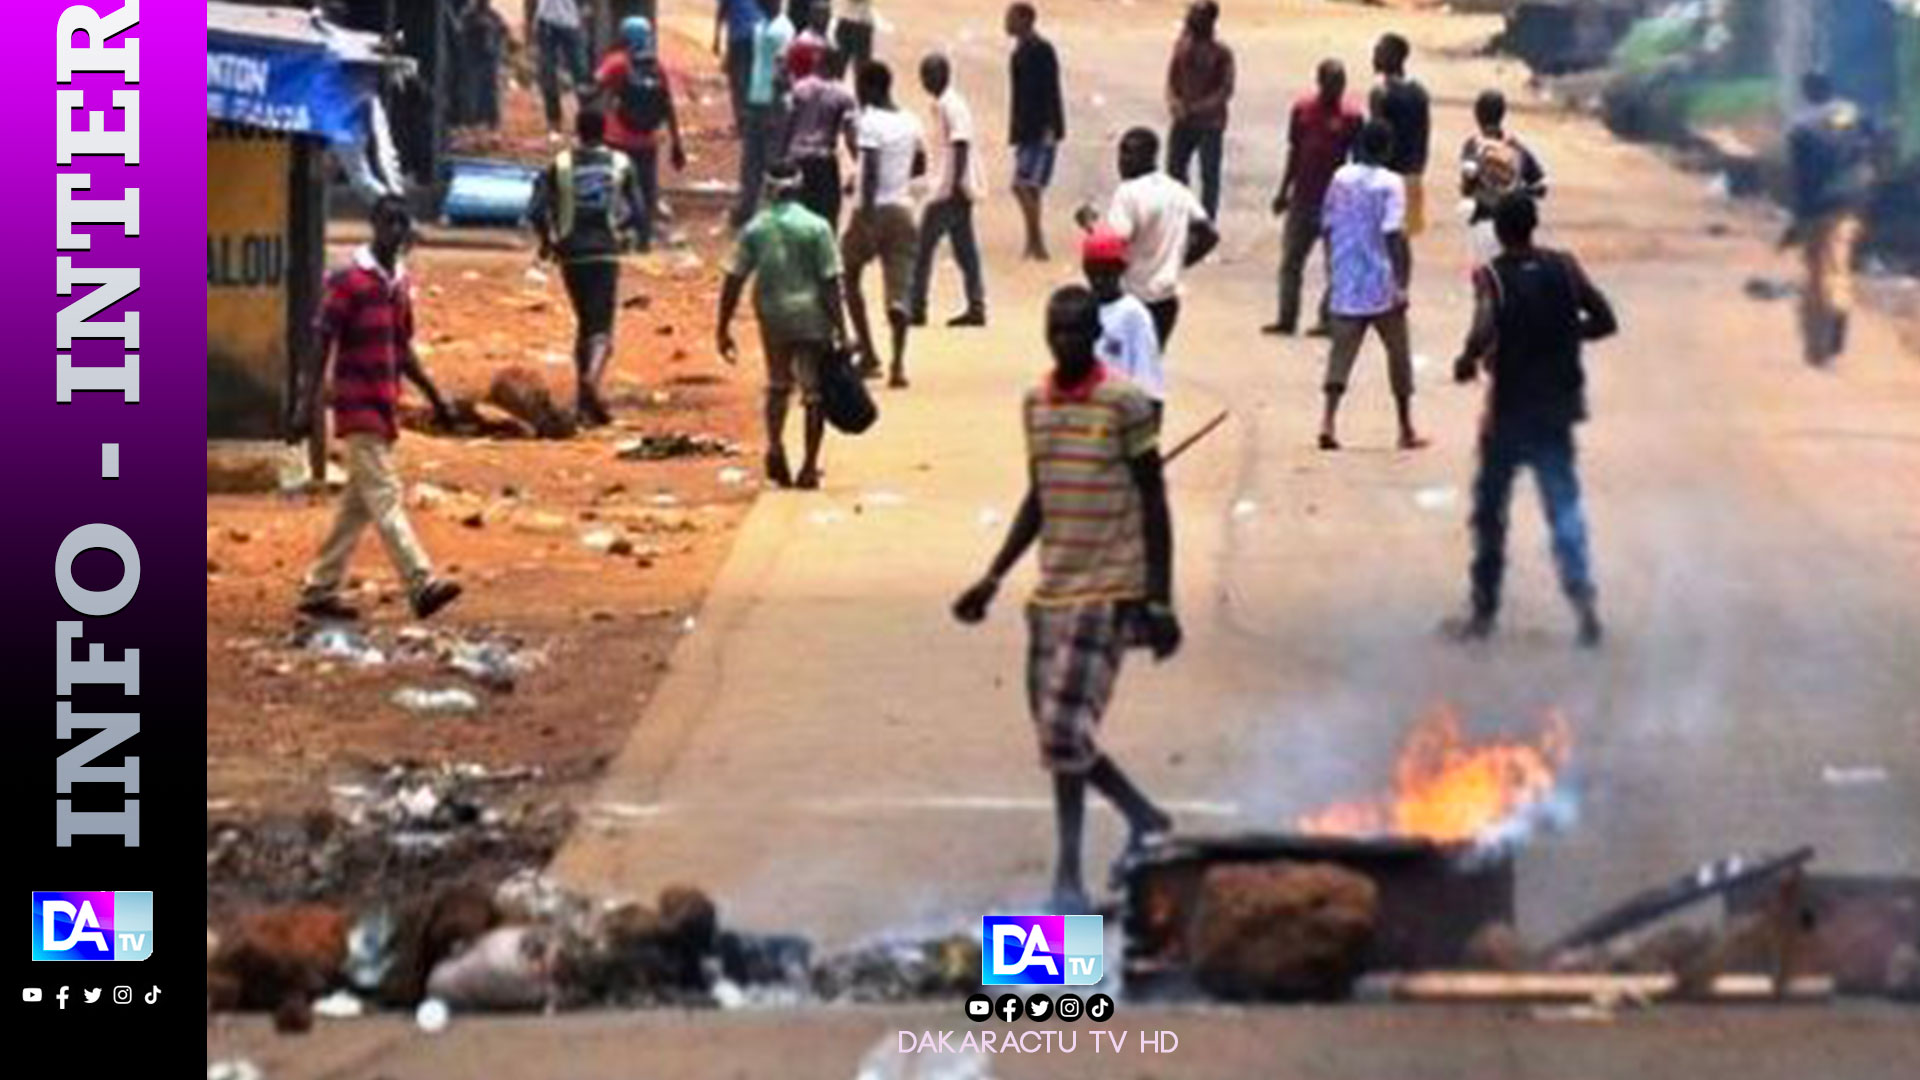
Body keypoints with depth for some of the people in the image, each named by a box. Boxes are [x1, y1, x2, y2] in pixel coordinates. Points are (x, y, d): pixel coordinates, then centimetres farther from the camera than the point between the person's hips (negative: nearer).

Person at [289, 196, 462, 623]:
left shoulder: (401, 283, 13)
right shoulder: (349, 281, -10)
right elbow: (322, 346, -12)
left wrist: (434, 397, 19)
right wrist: (306, 406, -17)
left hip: (386, 408, 8)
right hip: (358, 408, -8)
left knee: (358, 504, 10)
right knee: (385, 496, -13)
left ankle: (319, 590, 16)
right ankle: (422, 585, -22)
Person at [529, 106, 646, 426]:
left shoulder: (560, 165, -1)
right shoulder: (621, 164, 0)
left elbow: (537, 211, -6)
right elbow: (638, 211, 2)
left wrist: (547, 240, 11)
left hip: (572, 252, 2)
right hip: (606, 252, -2)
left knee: (584, 322, 17)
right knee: (602, 326, -3)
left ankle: (583, 398, 20)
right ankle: (591, 379, -31)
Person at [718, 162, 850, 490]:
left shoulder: (754, 229, 1)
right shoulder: (816, 227, -6)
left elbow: (734, 281, 0)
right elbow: (830, 282, -9)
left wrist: (724, 329, 6)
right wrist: (841, 330, -6)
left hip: (772, 316, 2)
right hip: (812, 316, -2)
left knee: (778, 384, 21)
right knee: (814, 391, 7)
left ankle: (775, 443, -2)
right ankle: (809, 468, 6)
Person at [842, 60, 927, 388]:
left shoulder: (868, 122, -10)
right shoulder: (911, 123, 10)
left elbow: (870, 168, -21)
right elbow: (920, 166, 22)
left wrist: (866, 211, -26)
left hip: (873, 209, -5)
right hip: (903, 209, 5)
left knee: (849, 277, 16)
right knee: (899, 290, 1)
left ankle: (868, 353, 11)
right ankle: (898, 364, -11)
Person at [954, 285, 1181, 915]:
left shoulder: (1124, 406, -9)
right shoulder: (1036, 405, 11)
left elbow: (1154, 504, -7)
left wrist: (1159, 602, -10)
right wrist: (993, 578, 15)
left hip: (1107, 592, -7)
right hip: (1051, 591, 7)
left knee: (1065, 731, -14)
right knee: (1057, 736, 8)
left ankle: (1069, 876, -3)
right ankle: (1144, 817, 25)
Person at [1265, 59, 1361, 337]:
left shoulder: (1351, 117, -8)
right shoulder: (1302, 109, 1)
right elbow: (1294, 152, 11)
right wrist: (1284, 191, 13)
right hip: (1303, 197, 4)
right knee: (1291, 260, 7)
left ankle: (1328, 319, 12)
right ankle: (1287, 319, 16)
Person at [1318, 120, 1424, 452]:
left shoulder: (1340, 178, 5)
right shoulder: (1390, 184, -10)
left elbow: (1329, 229, 10)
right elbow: (1394, 236, -17)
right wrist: (1401, 284, -15)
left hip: (1344, 285, 4)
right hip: (1382, 287, -4)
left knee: (1341, 353, 3)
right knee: (1398, 353, 11)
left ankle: (1328, 421, -15)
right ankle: (1406, 430, 17)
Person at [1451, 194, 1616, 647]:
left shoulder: (1492, 277, -11)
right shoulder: (1564, 268, 0)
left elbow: (1484, 332, -27)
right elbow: (1604, 320, 1)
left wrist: (1466, 362, -8)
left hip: (1509, 410, -3)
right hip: (1556, 410, 3)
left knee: (1490, 509, 12)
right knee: (1563, 503, 4)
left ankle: (1485, 609, 19)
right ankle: (1581, 594, -17)